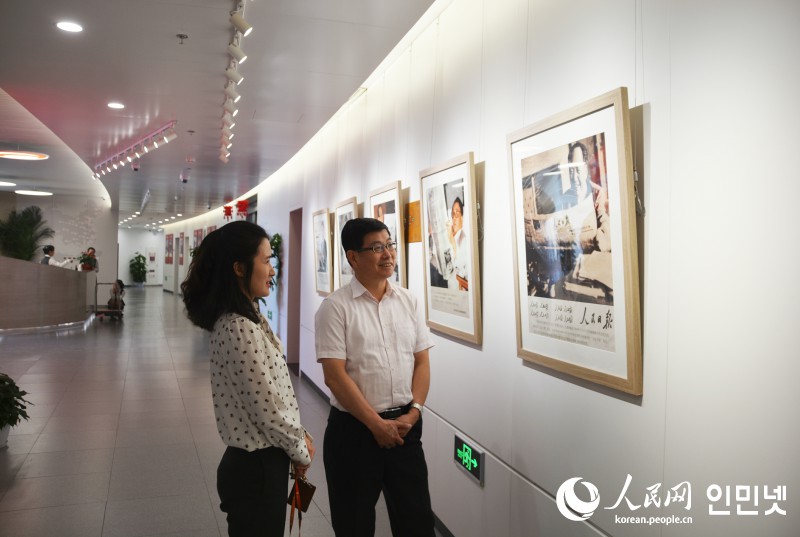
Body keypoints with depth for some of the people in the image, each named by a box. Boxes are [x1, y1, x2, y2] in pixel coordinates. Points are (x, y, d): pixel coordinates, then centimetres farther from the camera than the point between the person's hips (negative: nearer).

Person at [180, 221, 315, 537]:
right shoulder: (242, 330, -25)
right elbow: (268, 410, -23)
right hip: (257, 467, -9)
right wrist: (301, 451, -7)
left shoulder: (244, 319, 5)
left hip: (255, 460, 9)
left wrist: (299, 434, 7)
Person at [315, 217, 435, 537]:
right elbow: (335, 376, -14)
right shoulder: (335, 307, -10)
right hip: (354, 429, -4)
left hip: (404, 425, 4)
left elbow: (421, 361, 6)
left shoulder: (408, 301, 5)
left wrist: (413, 412, -6)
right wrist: (376, 423, -14)